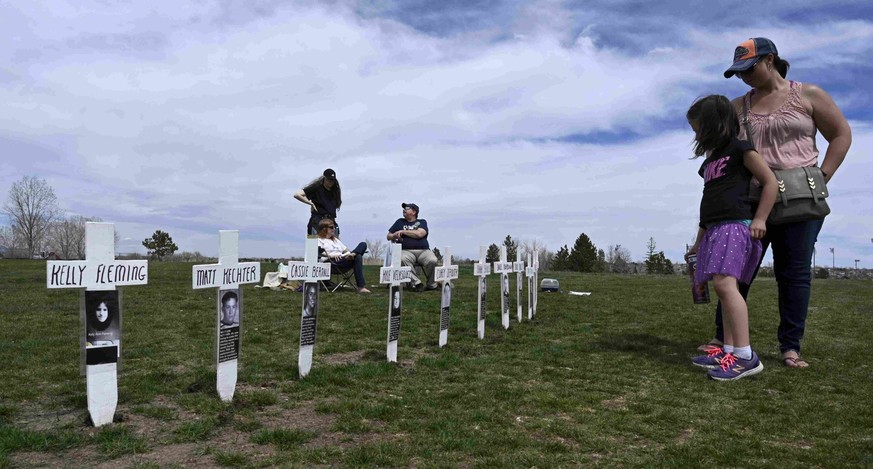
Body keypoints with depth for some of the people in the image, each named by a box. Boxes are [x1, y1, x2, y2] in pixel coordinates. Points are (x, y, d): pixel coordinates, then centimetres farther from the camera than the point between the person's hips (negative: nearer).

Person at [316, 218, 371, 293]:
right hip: (333, 263, -7)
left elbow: (344, 249, 28)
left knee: (363, 244, -9)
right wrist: (332, 255, -23)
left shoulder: (335, 239, 36)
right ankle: (361, 287, -37)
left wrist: (350, 254, 3)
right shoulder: (319, 240, 11)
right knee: (358, 257, -31)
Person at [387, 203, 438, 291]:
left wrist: (403, 232, -3)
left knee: (432, 261, -32)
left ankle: (432, 285, -11)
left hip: (423, 250, 0)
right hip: (407, 251, 1)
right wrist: (395, 236, 0)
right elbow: (388, 236, 24)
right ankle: (417, 283, -32)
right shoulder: (400, 222, 23)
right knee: (402, 259, -37)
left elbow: (419, 234, -6)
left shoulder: (422, 222, 15)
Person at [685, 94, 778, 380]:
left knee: (724, 283, -22)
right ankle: (729, 351, 7)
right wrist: (699, 241, 25)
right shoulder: (710, 161, 25)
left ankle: (745, 356, -22)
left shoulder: (739, 149, 1)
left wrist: (759, 218, -12)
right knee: (723, 288, 5)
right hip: (715, 229, 9)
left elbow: (770, 182, -2)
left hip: (735, 226, -9)